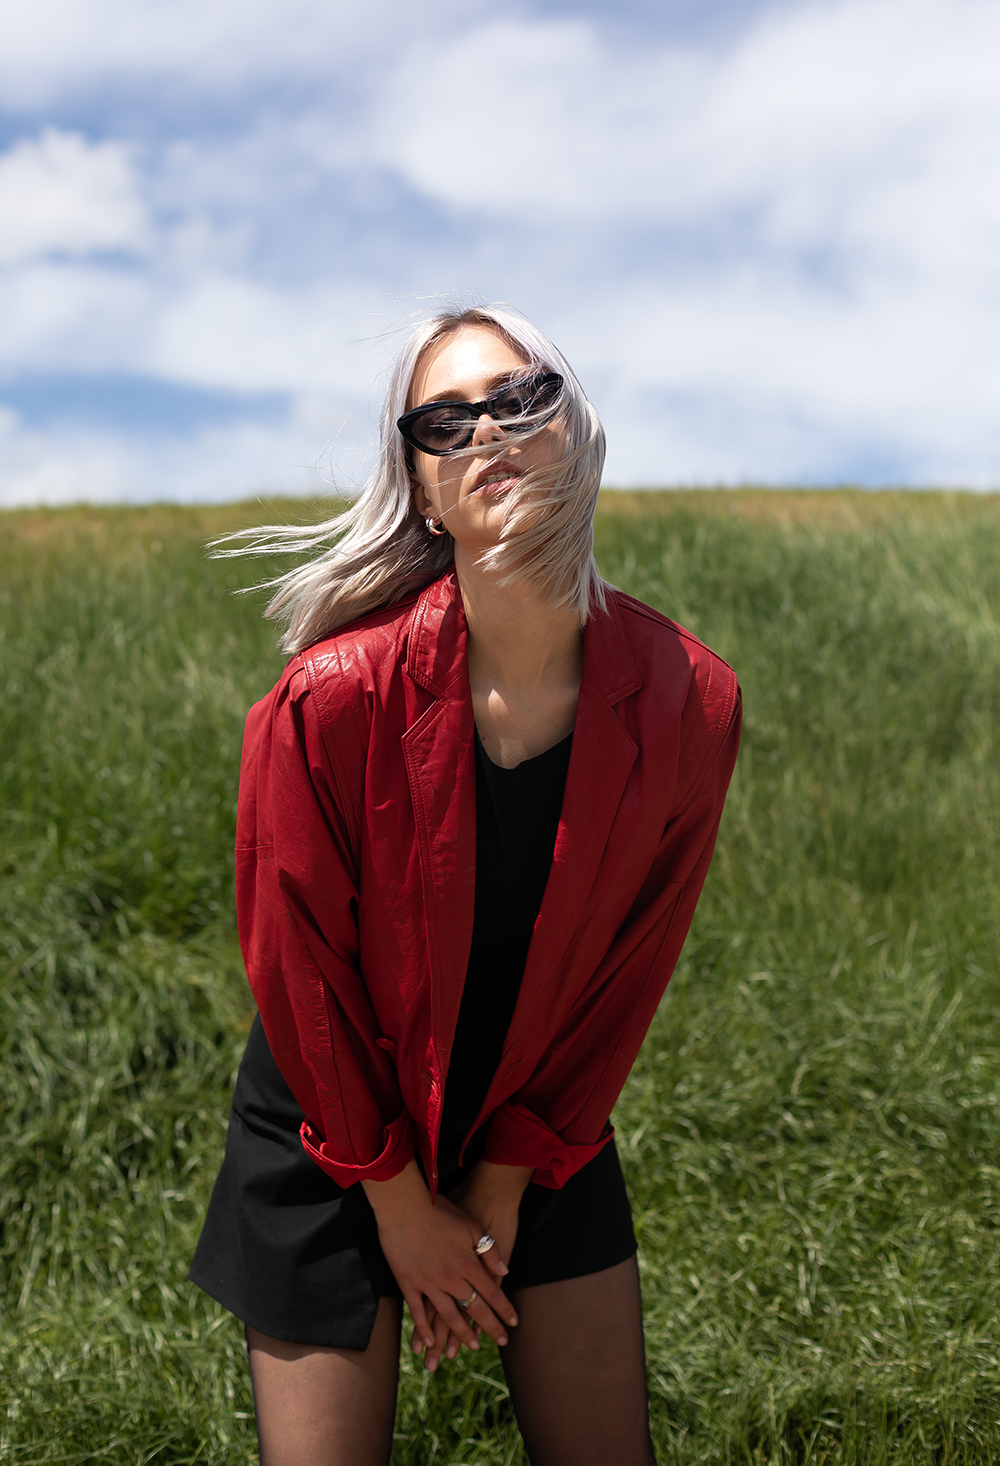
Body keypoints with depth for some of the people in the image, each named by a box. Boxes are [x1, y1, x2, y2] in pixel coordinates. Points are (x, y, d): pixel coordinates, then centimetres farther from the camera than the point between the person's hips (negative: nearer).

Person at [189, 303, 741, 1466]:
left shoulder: (686, 702, -16)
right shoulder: (334, 698, -25)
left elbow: (626, 970, -7)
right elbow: (298, 971, -14)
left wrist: (504, 1193, -3)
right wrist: (402, 1204, -7)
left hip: (543, 1134, 3)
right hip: (338, 1137, -2)